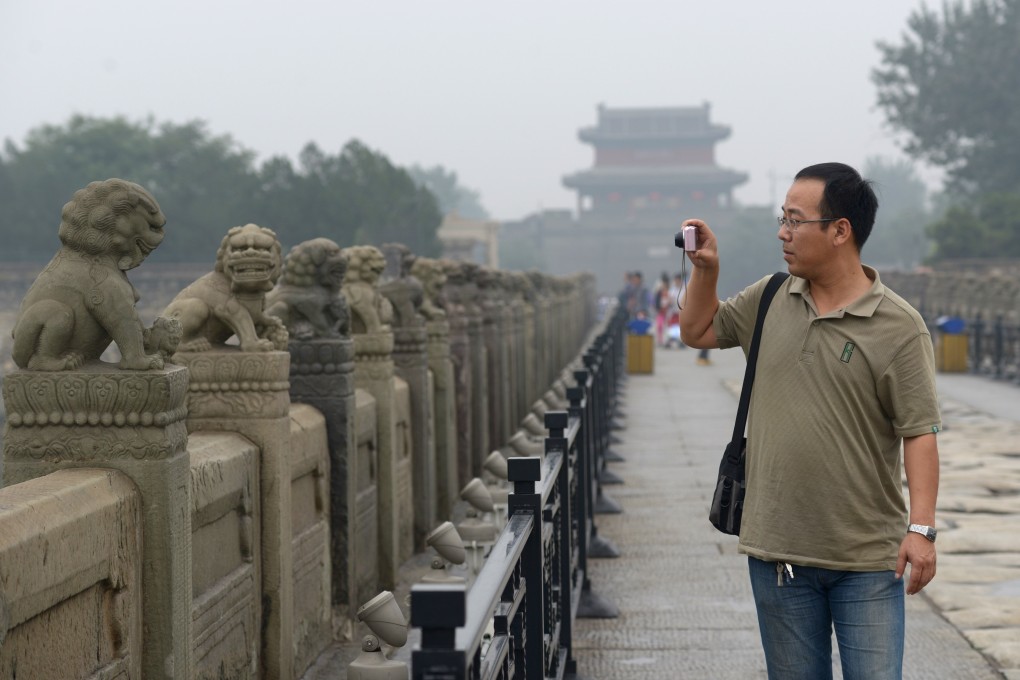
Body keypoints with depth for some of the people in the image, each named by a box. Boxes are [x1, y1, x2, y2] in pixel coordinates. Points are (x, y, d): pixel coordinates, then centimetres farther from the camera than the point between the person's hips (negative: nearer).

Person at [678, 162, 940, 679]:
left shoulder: (899, 327, -8)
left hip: (868, 559, -4)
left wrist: (921, 527, -20)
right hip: (777, 552, 5)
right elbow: (698, 331, 24)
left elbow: (919, 433, -12)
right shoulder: (769, 299, 7)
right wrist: (705, 269, 8)